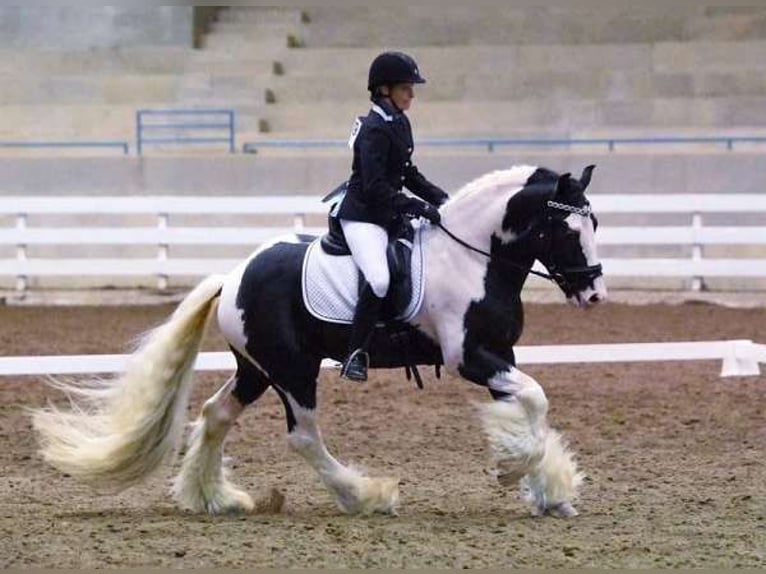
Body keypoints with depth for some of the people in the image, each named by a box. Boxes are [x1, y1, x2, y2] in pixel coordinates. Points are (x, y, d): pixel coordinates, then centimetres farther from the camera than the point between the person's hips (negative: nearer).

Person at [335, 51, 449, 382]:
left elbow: (407, 174, 21)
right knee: (379, 280, -29)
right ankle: (355, 353, -21)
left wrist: (438, 198, 9)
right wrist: (418, 207, -27)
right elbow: (375, 187, -23)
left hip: (389, 215, 10)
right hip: (363, 215, -10)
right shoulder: (375, 130, -17)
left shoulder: (400, 124, 12)